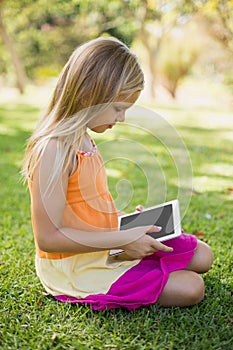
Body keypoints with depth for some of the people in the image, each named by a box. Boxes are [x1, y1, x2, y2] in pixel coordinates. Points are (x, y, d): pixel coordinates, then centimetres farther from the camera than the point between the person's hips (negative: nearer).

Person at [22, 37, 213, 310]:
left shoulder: (83, 140, 5)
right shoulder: (53, 149, -26)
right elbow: (48, 237, -27)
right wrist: (123, 239, -25)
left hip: (107, 245, 9)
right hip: (78, 268, -9)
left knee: (202, 256, 10)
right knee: (190, 289, -14)